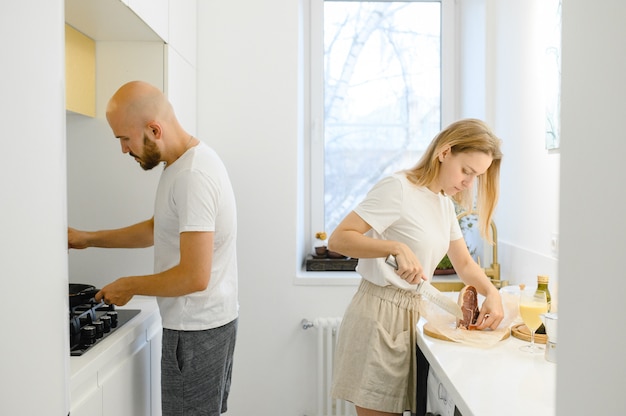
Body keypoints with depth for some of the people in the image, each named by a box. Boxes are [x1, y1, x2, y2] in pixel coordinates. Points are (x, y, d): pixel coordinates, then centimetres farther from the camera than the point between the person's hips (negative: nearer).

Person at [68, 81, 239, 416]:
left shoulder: (192, 176, -25)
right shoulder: (185, 161, 8)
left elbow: (195, 277, -27)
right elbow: (158, 228, 21)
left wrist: (130, 286, -12)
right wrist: (89, 238, 16)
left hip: (196, 329, -10)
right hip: (212, 320, 10)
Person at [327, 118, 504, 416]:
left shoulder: (445, 203, 13)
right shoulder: (398, 188, -13)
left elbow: (464, 264, 18)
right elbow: (337, 239, -19)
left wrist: (491, 292, -1)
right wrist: (397, 248, -31)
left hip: (411, 314, 8)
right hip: (379, 316, -8)